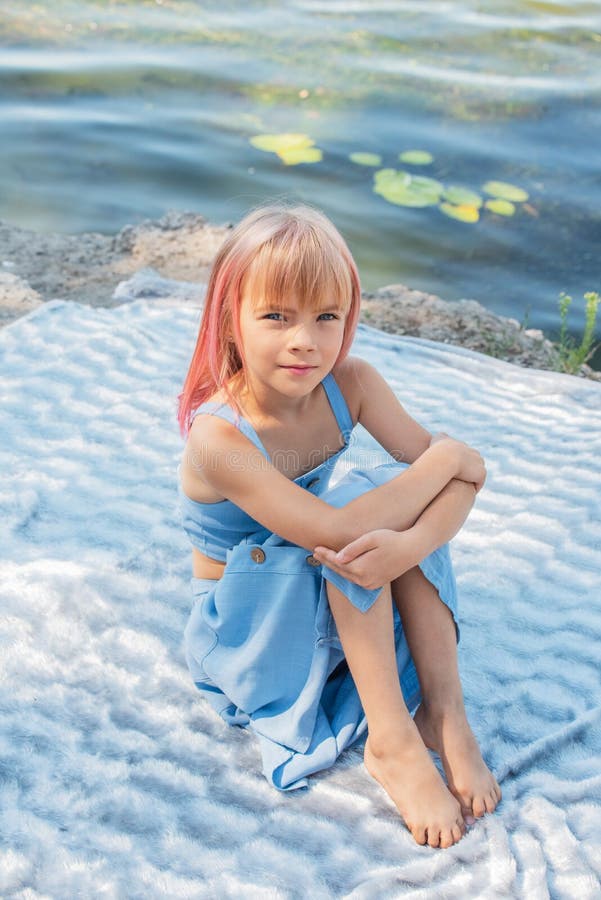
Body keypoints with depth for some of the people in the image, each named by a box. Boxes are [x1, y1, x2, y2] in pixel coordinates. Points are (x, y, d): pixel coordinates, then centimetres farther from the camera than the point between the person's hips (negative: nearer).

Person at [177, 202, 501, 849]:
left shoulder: (349, 383, -15)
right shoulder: (217, 437, -32)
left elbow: (462, 476, -19)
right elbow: (336, 531, -41)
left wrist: (410, 544, -40)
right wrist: (445, 459, -30)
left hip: (334, 602, 5)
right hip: (246, 622, -5)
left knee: (400, 507, -22)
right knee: (361, 508, -28)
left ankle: (444, 710, -15)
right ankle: (392, 743, -20)